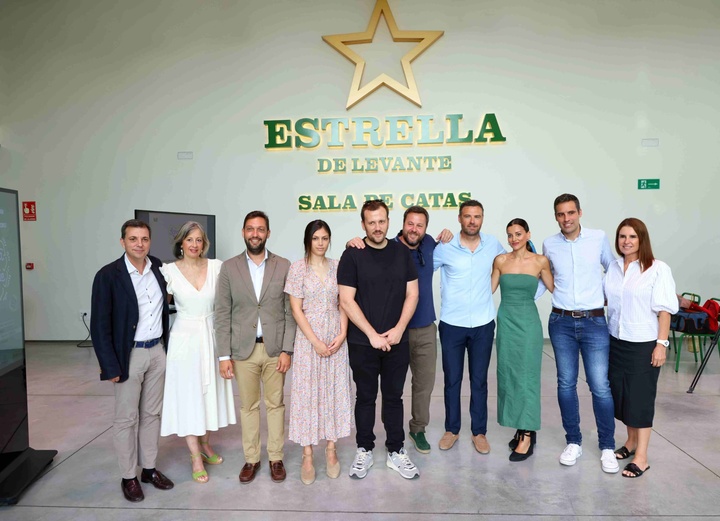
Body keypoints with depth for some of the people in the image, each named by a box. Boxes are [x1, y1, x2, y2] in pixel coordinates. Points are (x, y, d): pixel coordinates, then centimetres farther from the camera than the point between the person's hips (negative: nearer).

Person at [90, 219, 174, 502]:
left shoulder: (159, 268, 1)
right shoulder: (108, 275, -12)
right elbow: (99, 325, -11)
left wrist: (167, 346, 8)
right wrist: (110, 366, -13)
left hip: (158, 351, 4)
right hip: (129, 355, -4)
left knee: (152, 413, 15)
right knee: (126, 418, 8)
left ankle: (149, 468, 30)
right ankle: (129, 477, 24)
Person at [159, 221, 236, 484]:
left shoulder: (216, 266, -3)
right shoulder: (169, 270, -6)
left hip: (211, 337, 2)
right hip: (185, 338, -2)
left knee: (209, 392, 13)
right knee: (187, 395, 3)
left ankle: (204, 445, 33)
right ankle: (196, 457, 16)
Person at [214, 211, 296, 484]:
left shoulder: (284, 266, -1)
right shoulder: (229, 267, 0)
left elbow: (290, 312, -1)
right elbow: (222, 314, -1)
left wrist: (287, 350, -6)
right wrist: (224, 355, -5)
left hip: (275, 349, 0)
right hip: (243, 350, 0)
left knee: (276, 404, 11)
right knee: (248, 406, 12)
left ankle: (276, 457, 26)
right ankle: (251, 459, 28)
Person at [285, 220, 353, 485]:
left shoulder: (337, 266, 5)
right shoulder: (298, 267, -5)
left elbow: (343, 304, 6)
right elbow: (296, 309, -8)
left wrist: (342, 335, -7)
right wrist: (316, 341, -12)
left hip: (336, 337, 3)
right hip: (308, 337, -3)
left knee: (335, 391, 8)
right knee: (307, 392, 4)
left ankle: (331, 450, 23)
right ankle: (307, 455, 16)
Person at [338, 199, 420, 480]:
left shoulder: (402, 252, 4)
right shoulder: (352, 255, -6)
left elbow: (412, 293, 4)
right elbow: (346, 301, -10)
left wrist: (399, 329, -8)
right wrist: (372, 334, -13)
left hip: (397, 341, 2)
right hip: (362, 343, -2)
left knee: (394, 397, 13)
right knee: (366, 397, 11)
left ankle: (396, 452, 27)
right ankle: (364, 450, 27)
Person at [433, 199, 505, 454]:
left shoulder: (493, 244, 0)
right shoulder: (445, 248, -8)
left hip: (483, 325, 2)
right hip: (451, 325, -1)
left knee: (479, 380, 11)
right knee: (452, 380, 10)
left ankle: (479, 431, 27)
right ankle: (452, 429, 28)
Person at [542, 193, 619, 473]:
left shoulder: (599, 238, -1)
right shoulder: (549, 245, 3)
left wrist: (609, 295, 11)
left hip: (594, 322, -1)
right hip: (561, 322, 2)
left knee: (600, 385, -1)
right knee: (566, 384, 8)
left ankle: (607, 447, 17)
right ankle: (573, 442, 22)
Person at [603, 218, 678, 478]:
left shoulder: (658, 269, -10)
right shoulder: (613, 268, 5)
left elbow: (664, 310, -11)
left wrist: (661, 344, -14)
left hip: (644, 344, -5)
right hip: (616, 342, 5)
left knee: (641, 397, 1)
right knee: (620, 394, 13)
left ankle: (641, 457, 12)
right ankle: (631, 441, 33)